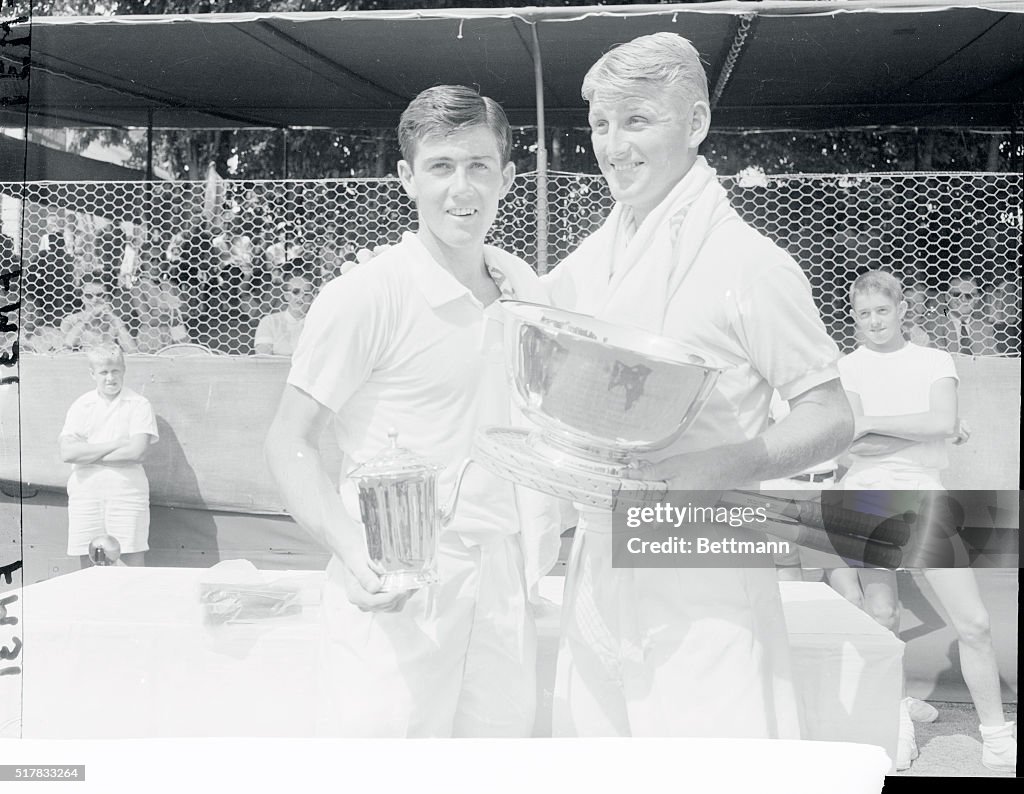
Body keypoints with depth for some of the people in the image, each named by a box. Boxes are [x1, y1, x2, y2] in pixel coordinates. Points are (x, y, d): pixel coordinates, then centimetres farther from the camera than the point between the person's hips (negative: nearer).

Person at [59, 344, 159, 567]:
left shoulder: (138, 404, 2)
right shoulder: (81, 406, 9)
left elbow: (137, 452, -11)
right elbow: (67, 452, -4)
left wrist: (88, 454, -6)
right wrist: (116, 444, -9)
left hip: (127, 493, -2)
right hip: (85, 494, 3)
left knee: (133, 564, -5)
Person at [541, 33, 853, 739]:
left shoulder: (749, 263, -10)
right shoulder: (585, 263, 9)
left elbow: (832, 418, -9)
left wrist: (726, 467, -24)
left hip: (708, 589, -6)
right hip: (599, 568, 6)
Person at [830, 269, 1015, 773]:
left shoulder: (934, 362, 12)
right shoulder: (847, 367, 9)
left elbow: (944, 422, -6)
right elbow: (850, 440, -5)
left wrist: (869, 423, -8)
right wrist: (929, 431, -5)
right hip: (864, 492, -1)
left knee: (974, 623, -1)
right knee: (881, 617, -5)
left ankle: (996, 740, 13)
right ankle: (896, 712, 18)